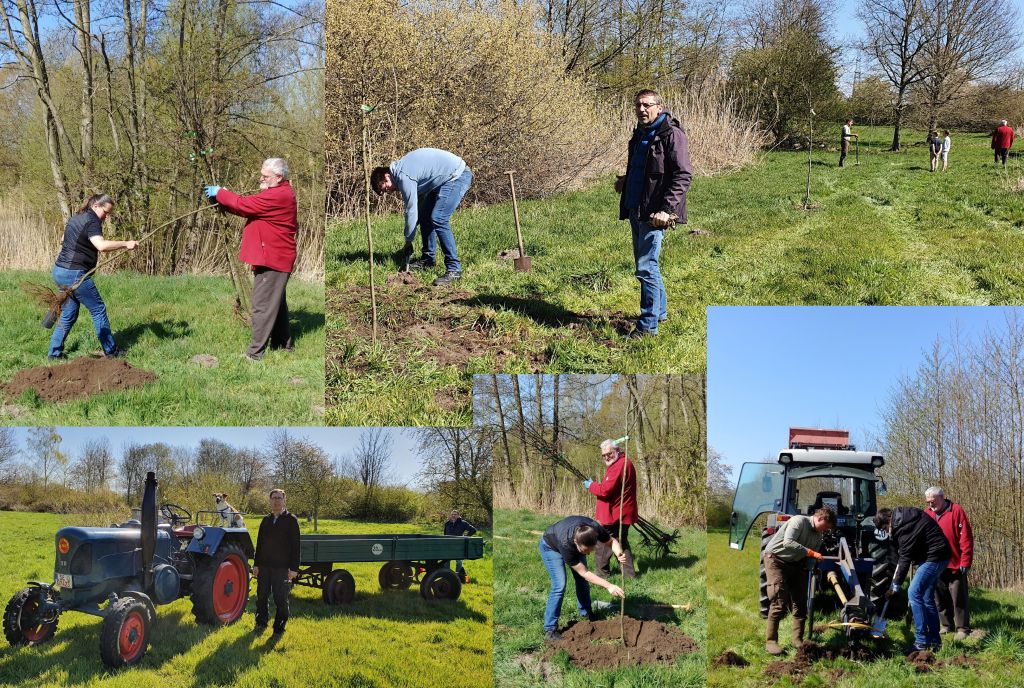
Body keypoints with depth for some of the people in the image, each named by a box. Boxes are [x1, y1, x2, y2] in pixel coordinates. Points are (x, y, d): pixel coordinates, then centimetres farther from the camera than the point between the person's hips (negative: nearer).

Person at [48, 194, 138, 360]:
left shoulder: (75, 219, 16)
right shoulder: (91, 222, -14)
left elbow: (63, 241, 30)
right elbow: (102, 245, -32)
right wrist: (125, 244, -26)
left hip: (60, 271, 9)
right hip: (75, 274, -9)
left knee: (68, 313, 15)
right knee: (98, 310, 3)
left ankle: (54, 353, 15)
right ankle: (111, 351, 10)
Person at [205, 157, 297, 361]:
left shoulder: (278, 196, -20)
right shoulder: (280, 192, 16)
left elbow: (244, 205, -20)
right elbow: (249, 207, 12)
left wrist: (220, 193, -6)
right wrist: (222, 199, -1)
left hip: (272, 259, -11)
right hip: (277, 258, 11)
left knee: (263, 306, -7)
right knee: (277, 303, 19)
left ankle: (255, 353, -5)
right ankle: (283, 344, 29)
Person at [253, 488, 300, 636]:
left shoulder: (291, 520, -3)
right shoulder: (266, 520, 11)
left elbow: (295, 546, -7)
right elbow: (259, 544, 15)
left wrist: (294, 568, -12)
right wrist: (256, 564, 9)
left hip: (282, 568, -5)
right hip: (264, 566, 5)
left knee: (281, 599, 0)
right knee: (262, 597, 12)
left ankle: (279, 628, 10)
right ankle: (261, 624, 27)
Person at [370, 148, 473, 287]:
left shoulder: (403, 177, -21)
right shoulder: (401, 170, 9)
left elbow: (411, 211, -16)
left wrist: (408, 240, -3)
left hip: (457, 176, -11)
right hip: (445, 178, 11)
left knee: (438, 219, -19)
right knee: (425, 215, 15)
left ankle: (453, 269, -17)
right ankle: (427, 260, 23)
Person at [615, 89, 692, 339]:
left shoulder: (671, 135, -12)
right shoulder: (640, 134, 16)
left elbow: (683, 175, -18)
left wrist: (666, 209, -24)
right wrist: (625, 180, 13)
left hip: (655, 212, -9)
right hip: (636, 210, 9)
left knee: (646, 267, -10)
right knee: (646, 264, 18)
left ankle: (648, 325, -3)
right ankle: (660, 311, 33)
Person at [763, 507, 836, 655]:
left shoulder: (818, 536, 6)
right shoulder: (799, 521, -19)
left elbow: (811, 558, 5)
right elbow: (788, 543, -33)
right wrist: (811, 553, -34)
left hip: (795, 564, 8)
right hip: (776, 559, -8)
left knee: (800, 602, 5)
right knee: (779, 602, -14)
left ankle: (798, 640, 17)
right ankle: (770, 641, -8)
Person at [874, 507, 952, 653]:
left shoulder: (904, 526, -22)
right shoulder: (903, 516, 8)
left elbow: (905, 558, -19)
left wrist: (896, 585, -12)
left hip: (935, 557, -11)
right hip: (937, 555, 11)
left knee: (914, 593, -13)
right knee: (927, 597, 14)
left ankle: (922, 642, -12)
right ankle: (935, 641, 18)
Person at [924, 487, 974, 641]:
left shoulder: (956, 511, -9)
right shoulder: (927, 514, 7)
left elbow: (966, 537, -11)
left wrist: (965, 562, -13)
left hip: (955, 565, -5)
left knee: (958, 598, -1)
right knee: (940, 598, 12)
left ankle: (963, 629, 5)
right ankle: (946, 626, 23)